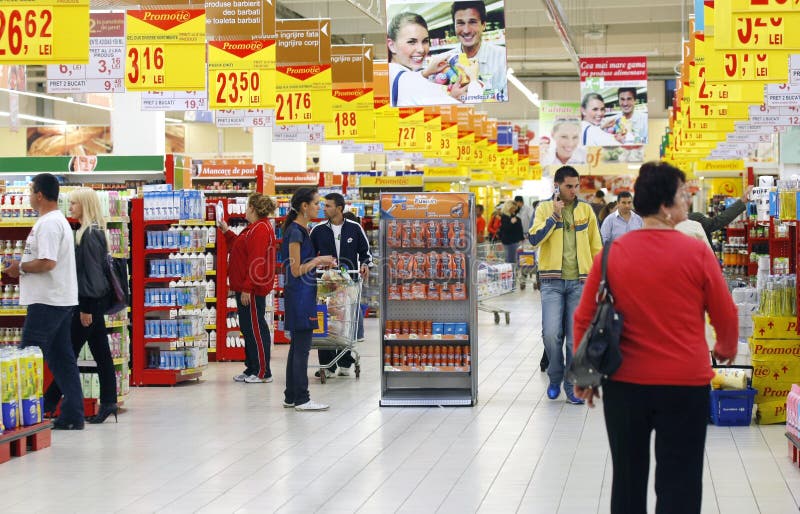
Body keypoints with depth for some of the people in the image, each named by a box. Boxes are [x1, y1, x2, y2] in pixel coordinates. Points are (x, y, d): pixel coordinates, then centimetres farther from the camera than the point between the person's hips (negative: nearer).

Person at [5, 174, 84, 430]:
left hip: (46, 302, -10)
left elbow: (47, 263, -24)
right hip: (63, 301, 10)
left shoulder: (48, 224, -15)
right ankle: (73, 416, 11)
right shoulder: (60, 221, 18)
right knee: (62, 359, 10)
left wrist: (20, 268, -11)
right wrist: (23, 268, 14)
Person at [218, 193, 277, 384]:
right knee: (247, 328, 15)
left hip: (252, 290, -11)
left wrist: (247, 288, -25)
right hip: (245, 288, 11)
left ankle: (262, 372, 0)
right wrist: (227, 232, 29)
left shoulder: (260, 230, -18)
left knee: (255, 329, -5)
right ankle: (251, 368, 22)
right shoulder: (254, 228, 16)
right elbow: (241, 249, 26)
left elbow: (256, 261, -24)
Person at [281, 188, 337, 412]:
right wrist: (318, 260, -7)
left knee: (297, 347, 13)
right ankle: (301, 399, -3)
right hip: (299, 294, -10)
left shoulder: (302, 230, 14)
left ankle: (291, 397, 18)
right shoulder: (295, 231, -15)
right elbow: (296, 271, -17)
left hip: (303, 294, 10)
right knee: (302, 348, -6)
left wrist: (320, 263, 11)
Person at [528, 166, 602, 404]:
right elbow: (534, 239, -10)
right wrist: (554, 215, -15)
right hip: (552, 281, -1)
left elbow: (596, 246, 13)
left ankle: (572, 387, 11)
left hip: (579, 281, 2)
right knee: (551, 333, -11)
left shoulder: (586, 210, 8)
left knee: (576, 337, 2)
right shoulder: (544, 208, 3)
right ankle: (555, 377, 12)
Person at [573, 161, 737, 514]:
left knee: (628, 479, 17)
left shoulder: (612, 253, -4)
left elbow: (584, 318, 1)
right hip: (685, 383, -3)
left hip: (625, 382, 3)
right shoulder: (696, 253, -10)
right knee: (679, 485, 5)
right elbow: (726, 316, -1)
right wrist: (726, 349, 20)